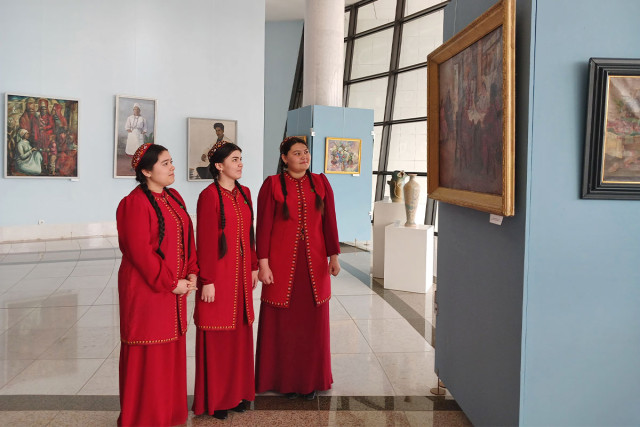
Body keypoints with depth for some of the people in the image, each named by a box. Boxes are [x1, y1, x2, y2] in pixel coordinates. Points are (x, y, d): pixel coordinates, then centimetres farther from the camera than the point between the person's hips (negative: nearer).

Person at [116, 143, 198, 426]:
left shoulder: (174, 198, 10)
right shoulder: (135, 203, -14)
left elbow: (187, 237, 13)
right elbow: (140, 251, -19)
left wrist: (191, 274, 1)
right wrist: (171, 283, -17)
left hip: (175, 288, 8)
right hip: (146, 289, -8)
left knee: (172, 349, 15)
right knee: (147, 355, 3)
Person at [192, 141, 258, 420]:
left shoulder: (244, 193, 9)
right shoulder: (209, 196, -12)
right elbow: (204, 240, -15)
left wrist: (254, 266, 12)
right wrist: (207, 281, -16)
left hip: (241, 273, 7)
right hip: (219, 274, -7)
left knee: (240, 332, 13)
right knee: (216, 336, 4)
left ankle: (236, 391, 28)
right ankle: (214, 399, 18)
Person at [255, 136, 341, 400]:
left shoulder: (321, 183, 7)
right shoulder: (272, 185, -3)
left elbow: (329, 221, 7)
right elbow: (263, 226, -5)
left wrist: (333, 255, 3)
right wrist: (263, 264, -10)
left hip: (314, 261, 3)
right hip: (282, 262, -3)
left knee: (313, 322, 9)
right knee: (282, 322, 5)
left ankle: (311, 380, 23)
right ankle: (285, 380, 20)